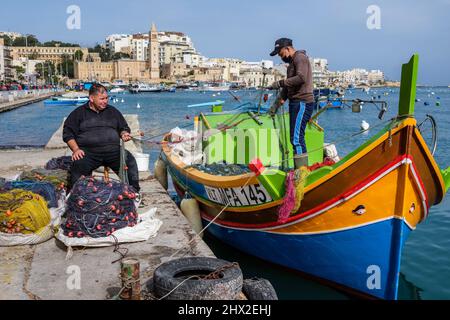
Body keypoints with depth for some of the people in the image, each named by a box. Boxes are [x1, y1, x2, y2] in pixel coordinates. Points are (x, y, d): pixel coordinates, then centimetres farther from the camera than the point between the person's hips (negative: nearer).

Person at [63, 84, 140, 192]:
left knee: (130, 161, -25)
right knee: (78, 166, -33)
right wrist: (76, 149, -7)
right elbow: (68, 133, 10)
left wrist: (124, 134, 3)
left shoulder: (112, 111, 21)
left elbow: (124, 128, 28)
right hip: (88, 151, -1)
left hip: (113, 149, 2)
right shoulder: (79, 113, 14)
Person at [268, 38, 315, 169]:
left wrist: (280, 83, -18)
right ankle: (299, 170, 16)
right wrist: (277, 104, 23)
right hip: (296, 103, 10)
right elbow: (287, 88, 27)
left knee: (297, 138, -15)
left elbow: (301, 78, -23)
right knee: (296, 138, 11)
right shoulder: (292, 63, 24)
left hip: (302, 103, -10)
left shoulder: (300, 57, -6)